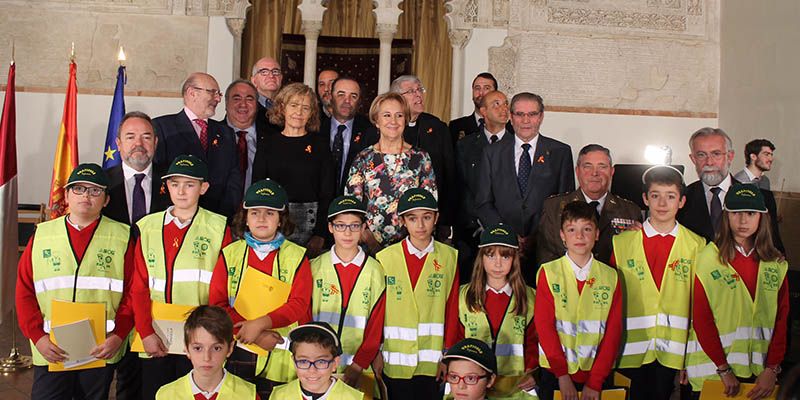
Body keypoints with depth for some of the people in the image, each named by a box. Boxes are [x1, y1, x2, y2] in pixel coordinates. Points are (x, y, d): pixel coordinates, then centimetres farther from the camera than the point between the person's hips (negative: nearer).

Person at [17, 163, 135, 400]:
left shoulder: (121, 237, 1)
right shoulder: (41, 236, 5)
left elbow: (133, 292, -1)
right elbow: (24, 292, 4)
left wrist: (118, 336, -11)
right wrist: (37, 336, -7)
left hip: (101, 352, 0)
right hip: (50, 353, 1)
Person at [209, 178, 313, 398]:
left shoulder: (297, 256, 1)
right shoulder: (229, 254, 5)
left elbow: (299, 304, -8)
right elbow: (217, 305, -1)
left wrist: (260, 323, -20)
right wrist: (255, 335, -12)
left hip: (281, 358, -1)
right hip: (237, 353, 1)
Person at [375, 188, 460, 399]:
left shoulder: (449, 257, 2)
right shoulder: (385, 258, 0)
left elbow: (452, 309, 2)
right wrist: (376, 354, 2)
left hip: (433, 364, 0)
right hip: (395, 362, 0)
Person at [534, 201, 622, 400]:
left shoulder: (610, 277, -1)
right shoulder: (548, 273, -6)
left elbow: (613, 331, -3)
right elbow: (543, 324, -8)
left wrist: (595, 381, -9)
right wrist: (562, 374, -13)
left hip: (596, 375, 1)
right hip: (555, 373, -1)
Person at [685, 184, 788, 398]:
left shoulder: (776, 264, 5)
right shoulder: (708, 258, -9)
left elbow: (781, 318, 4)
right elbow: (701, 318, -9)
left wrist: (772, 369, -6)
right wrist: (724, 369, -12)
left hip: (760, 370, 3)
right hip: (713, 369, -3)